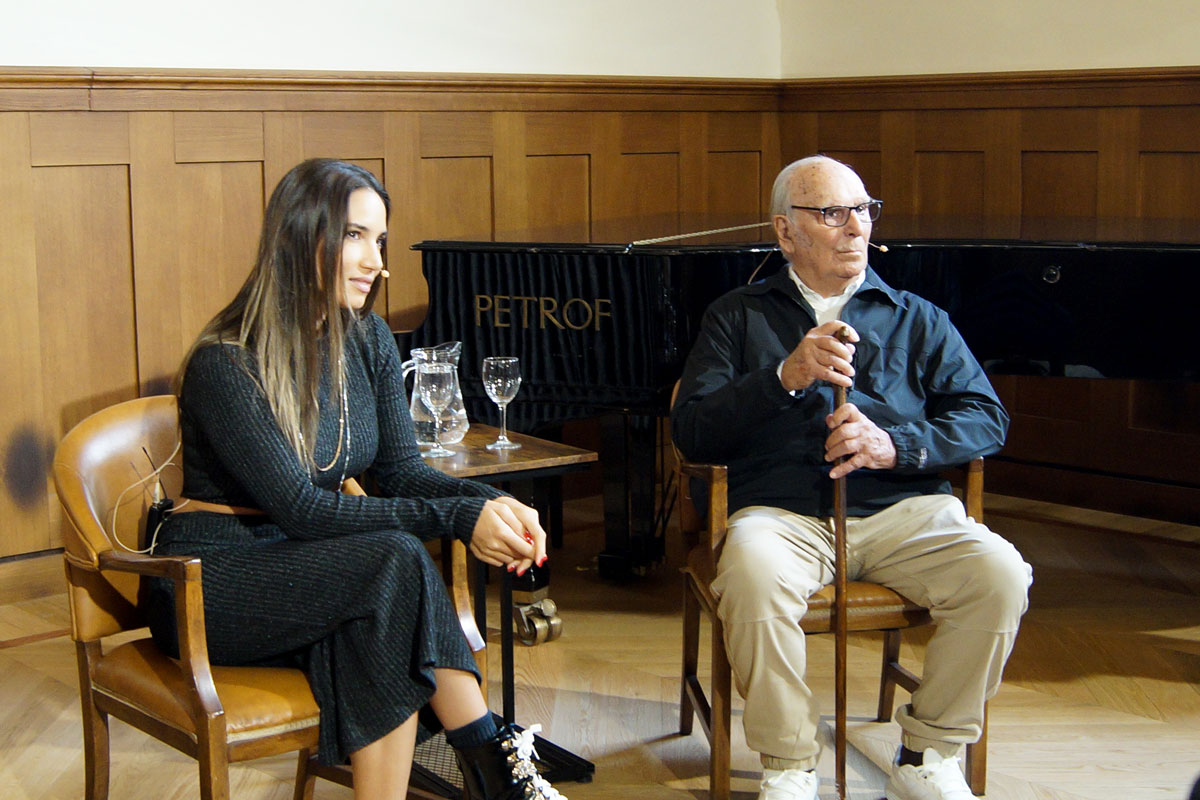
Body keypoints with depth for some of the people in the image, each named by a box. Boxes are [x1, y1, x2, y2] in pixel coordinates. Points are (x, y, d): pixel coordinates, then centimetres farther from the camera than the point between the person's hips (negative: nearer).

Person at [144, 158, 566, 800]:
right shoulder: (226, 364, -18)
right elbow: (299, 508, -23)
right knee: (398, 563, -29)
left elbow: (399, 470, 2)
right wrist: (457, 518, -28)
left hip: (303, 567, 6)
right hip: (210, 584, -6)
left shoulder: (368, 341, 5)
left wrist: (492, 503, -18)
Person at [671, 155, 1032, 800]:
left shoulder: (916, 319, 21)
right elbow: (691, 432, 4)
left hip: (901, 509, 2)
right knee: (752, 575, -36)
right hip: (782, 512, -2)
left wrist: (896, 446, -8)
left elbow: (986, 419, 10)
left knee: (1000, 574, -27)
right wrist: (785, 376, -10)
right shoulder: (739, 316, 16)